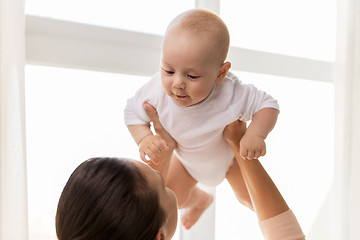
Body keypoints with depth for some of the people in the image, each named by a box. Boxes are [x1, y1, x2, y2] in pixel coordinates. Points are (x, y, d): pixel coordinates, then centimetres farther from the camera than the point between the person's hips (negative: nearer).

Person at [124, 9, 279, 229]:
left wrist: (256, 134, -46)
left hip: (230, 151, -2)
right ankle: (201, 200, 52)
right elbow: (133, 111, -18)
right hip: (187, 157, 2)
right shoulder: (157, 91, -40)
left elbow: (267, 105, -28)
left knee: (251, 197, 5)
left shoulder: (230, 94, -45)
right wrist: (144, 138, -36)